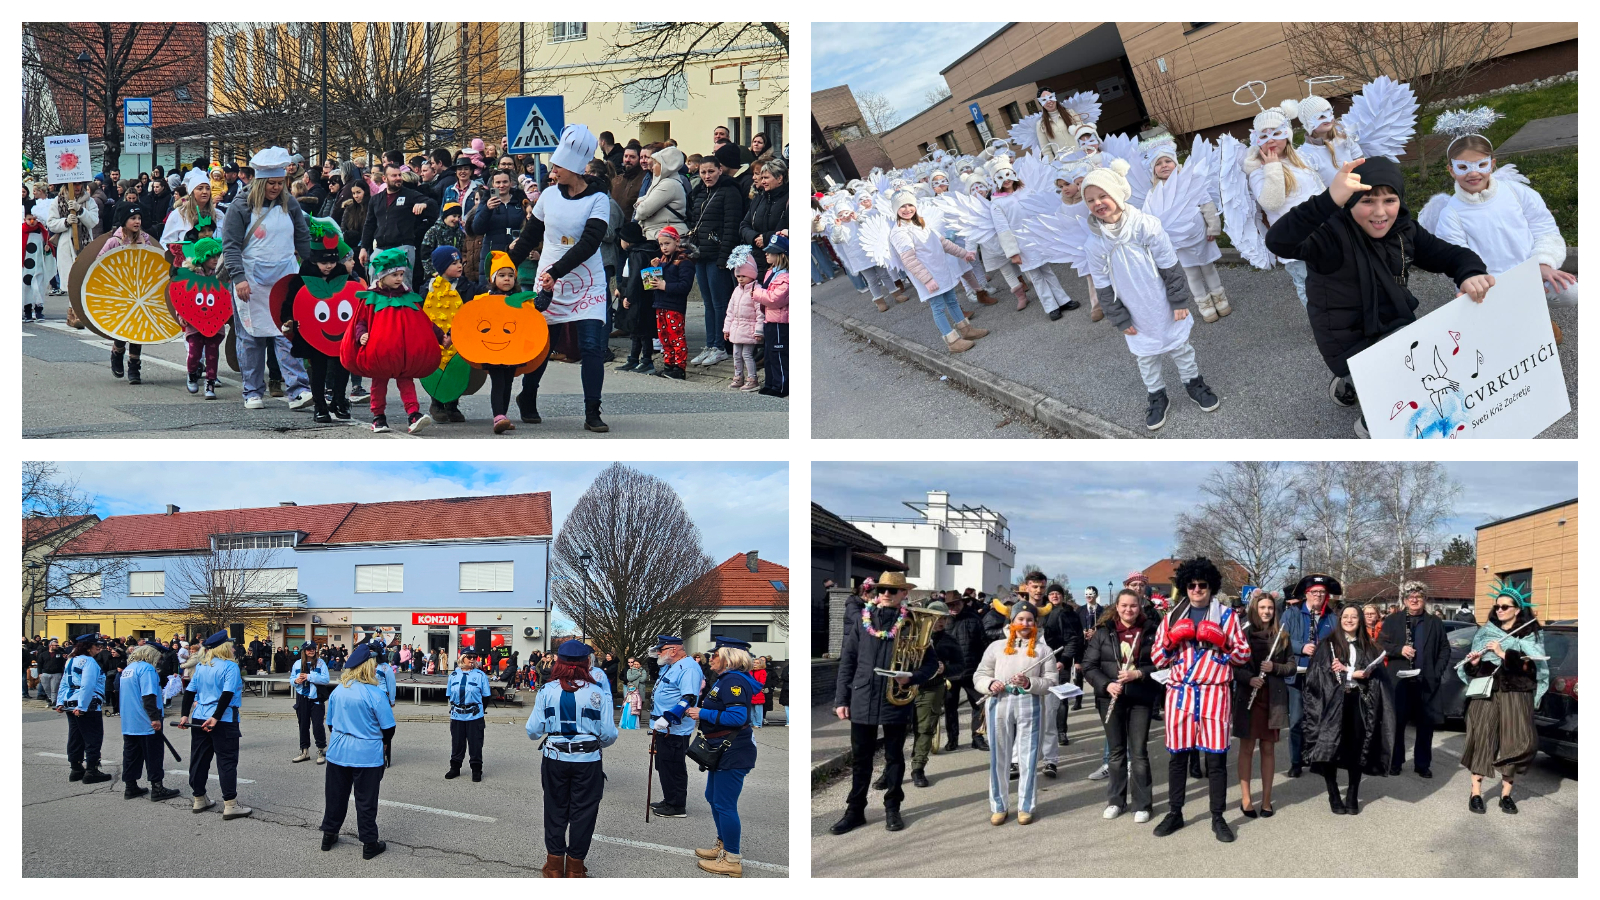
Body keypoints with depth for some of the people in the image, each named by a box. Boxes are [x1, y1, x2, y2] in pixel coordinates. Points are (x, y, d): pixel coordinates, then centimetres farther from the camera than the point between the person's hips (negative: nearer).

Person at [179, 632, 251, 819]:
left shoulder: (200, 666, 10)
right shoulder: (230, 666, -10)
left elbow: (190, 691, 10)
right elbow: (227, 694, -19)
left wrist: (185, 715, 11)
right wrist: (216, 718, -20)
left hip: (199, 718, 7)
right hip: (225, 720, -7)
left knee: (199, 759, 13)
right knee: (227, 761, -3)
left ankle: (199, 800, 22)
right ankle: (230, 805, -4)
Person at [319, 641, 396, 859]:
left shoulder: (337, 691, 0)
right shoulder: (375, 694, -16)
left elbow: (330, 723, 11)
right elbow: (389, 729, -11)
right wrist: (380, 741, 10)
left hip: (338, 753, 4)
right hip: (366, 756, -4)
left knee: (336, 795, 17)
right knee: (366, 800, 5)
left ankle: (329, 836, 29)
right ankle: (369, 844, 13)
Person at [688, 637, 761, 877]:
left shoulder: (734, 681, -19)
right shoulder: (724, 679, 15)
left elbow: (738, 716, -29)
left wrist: (704, 714, -22)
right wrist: (697, 710, 10)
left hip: (733, 755, -12)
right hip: (722, 753, 12)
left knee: (725, 805, -7)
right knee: (713, 798, 23)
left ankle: (732, 861, 0)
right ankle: (723, 846, 37)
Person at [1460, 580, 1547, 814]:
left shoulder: (1532, 634, 6)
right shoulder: (1485, 632, 14)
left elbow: (1530, 665, -10)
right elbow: (1472, 668, 13)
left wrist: (1503, 654, -18)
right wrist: (1473, 662, -10)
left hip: (1515, 694, -1)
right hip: (1486, 692, 1)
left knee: (1514, 742, -7)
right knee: (1482, 739, -8)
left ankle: (1506, 794, 4)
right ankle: (1476, 793, -6)